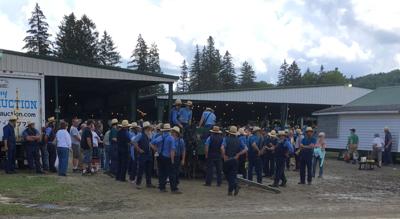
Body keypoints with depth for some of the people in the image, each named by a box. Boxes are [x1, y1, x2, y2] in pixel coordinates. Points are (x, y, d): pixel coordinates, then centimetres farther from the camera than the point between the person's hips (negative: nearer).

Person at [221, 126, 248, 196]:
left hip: (227, 159, -2)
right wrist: (238, 154, 1)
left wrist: (224, 156, -11)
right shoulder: (238, 140, 3)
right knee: (233, 175, 9)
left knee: (228, 175, 10)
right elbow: (245, 149, -1)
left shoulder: (226, 139, -7)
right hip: (235, 160, 2)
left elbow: (222, 148, -24)